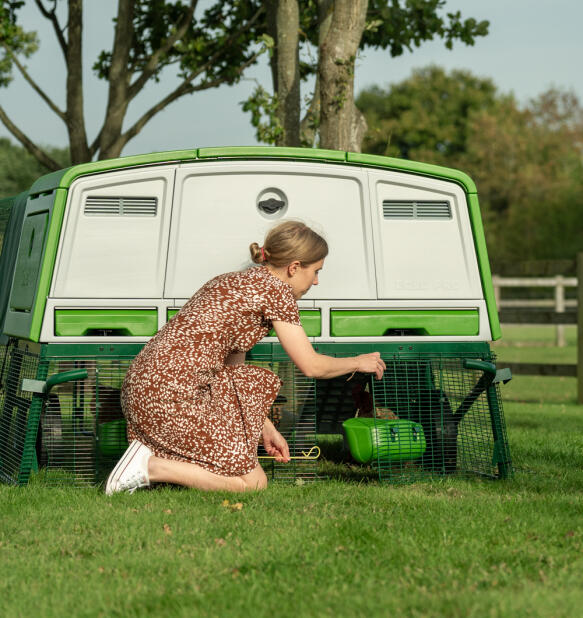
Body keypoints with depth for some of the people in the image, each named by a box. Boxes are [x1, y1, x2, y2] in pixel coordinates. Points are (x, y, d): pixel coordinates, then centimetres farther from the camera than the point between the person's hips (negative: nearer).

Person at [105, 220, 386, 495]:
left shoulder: (236, 282, 22)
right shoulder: (275, 288, -4)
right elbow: (312, 366, 0)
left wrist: (267, 428, 26)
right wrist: (358, 362, 19)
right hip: (172, 394, -9)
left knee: (262, 381, 25)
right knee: (253, 483, -1)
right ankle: (151, 466, -8)